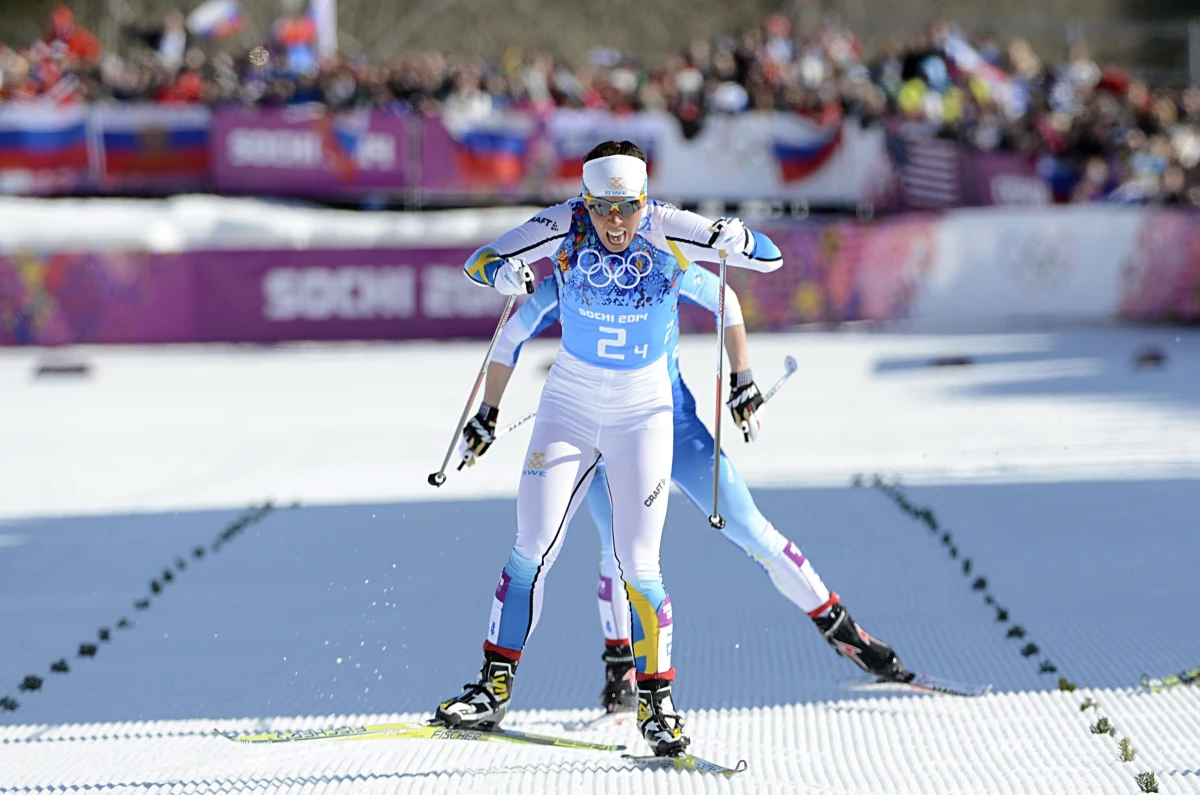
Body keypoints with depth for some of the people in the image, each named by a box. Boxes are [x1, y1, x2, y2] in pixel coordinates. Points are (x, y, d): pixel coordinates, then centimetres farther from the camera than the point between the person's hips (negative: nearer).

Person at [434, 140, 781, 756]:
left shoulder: (668, 231, -16)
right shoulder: (566, 226, -13)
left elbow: (769, 256, -15)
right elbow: (480, 260, -6)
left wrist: (732, 239, -37)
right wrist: (505, 272, -30)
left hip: (643, 413, -1)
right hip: (569, 405, 1)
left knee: (638, 564, -8)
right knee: (532, 549, -3)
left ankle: (656, 702, 3)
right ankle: (494, 687, 8)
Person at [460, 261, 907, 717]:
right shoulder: (563, 289, -15)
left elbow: (726, 302, 3)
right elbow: (509, 342, 1)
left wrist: (743, 383, 1)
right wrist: (487, 417, 6)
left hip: (674, 421, 1)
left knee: (748, 527, -3)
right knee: (618, 544, -19)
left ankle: (837, 627, 8)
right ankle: (619, 664, 0)